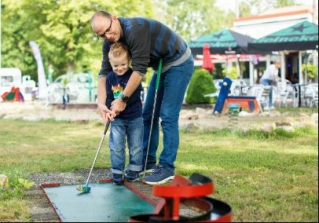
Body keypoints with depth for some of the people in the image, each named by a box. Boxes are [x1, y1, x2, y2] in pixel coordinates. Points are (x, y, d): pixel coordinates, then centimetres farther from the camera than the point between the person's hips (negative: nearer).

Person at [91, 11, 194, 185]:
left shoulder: (136, 29, -32)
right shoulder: (110, 42, -6)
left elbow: (139, 70, -31)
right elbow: (104, 73, -8)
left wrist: (123, 99, -25)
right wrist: (101, 102, -21)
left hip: (179, 63, -8)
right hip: (161, 66, 9)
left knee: (168, 117, -11)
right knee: (148, 115, 9)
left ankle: (167, 168, -3)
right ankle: (148, 162, 19)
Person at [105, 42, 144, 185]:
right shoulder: (110, 78, 0)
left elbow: (134, 96, -20)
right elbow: (108, 97, 0)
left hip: (134, 117, -2)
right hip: (117, 119, 2)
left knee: (135, 146, 8)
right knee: (116, 147, -1)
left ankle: (133, 172, 23)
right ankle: (117, 174, 9)